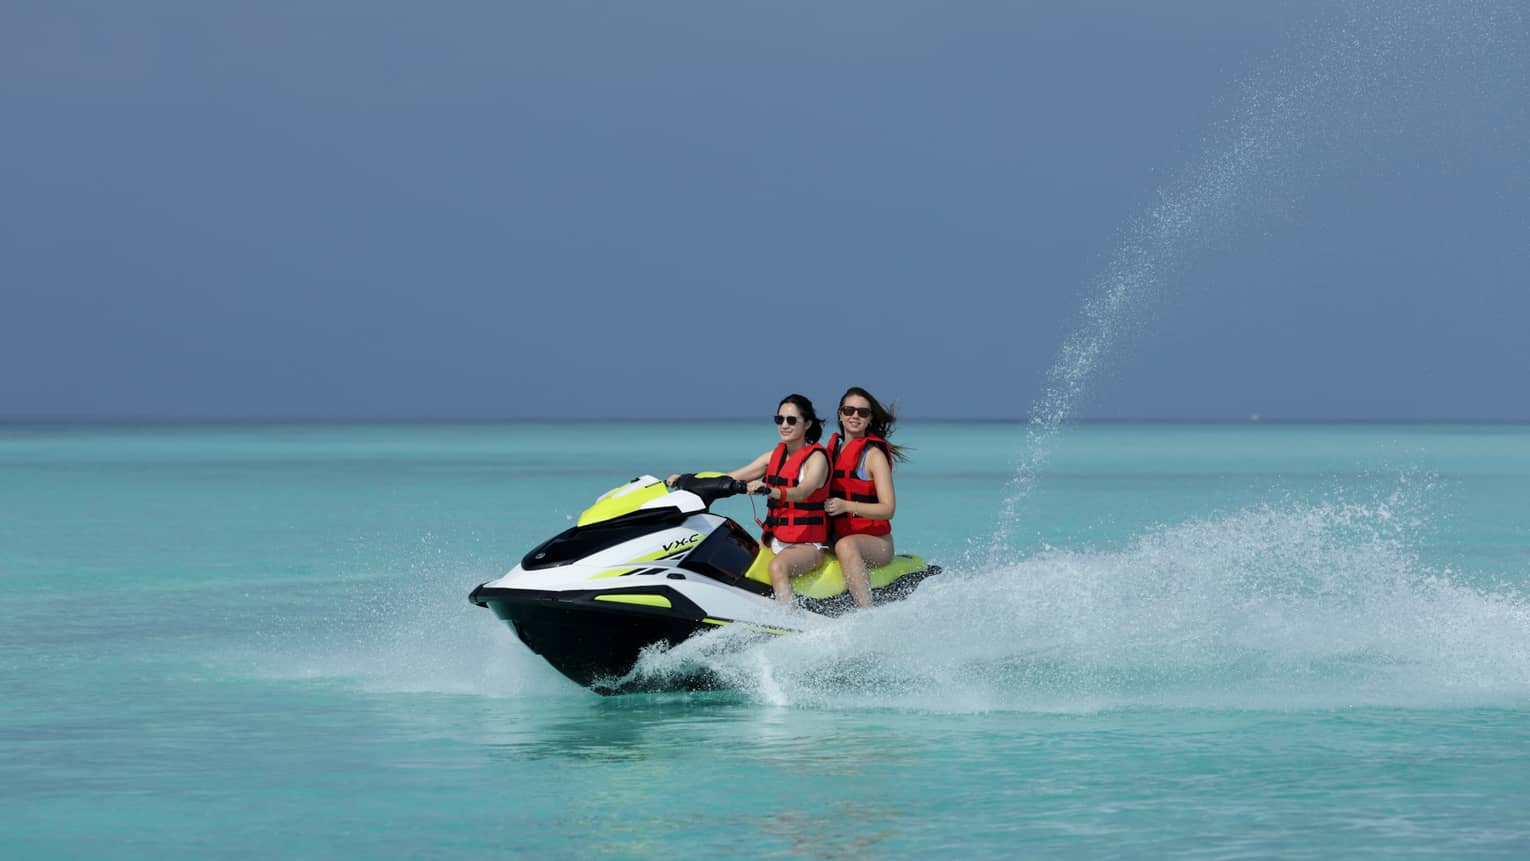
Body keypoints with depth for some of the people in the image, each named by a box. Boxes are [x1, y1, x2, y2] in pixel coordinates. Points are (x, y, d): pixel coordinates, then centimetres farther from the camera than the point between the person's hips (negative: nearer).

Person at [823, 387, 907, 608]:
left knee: (846, 545, -41)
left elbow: (888, 509, -13)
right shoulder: (833, 448, 13)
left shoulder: (874, 455, -5)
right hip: (834, 537, 7)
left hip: (876, 541, -7)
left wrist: (846, 506, -27)